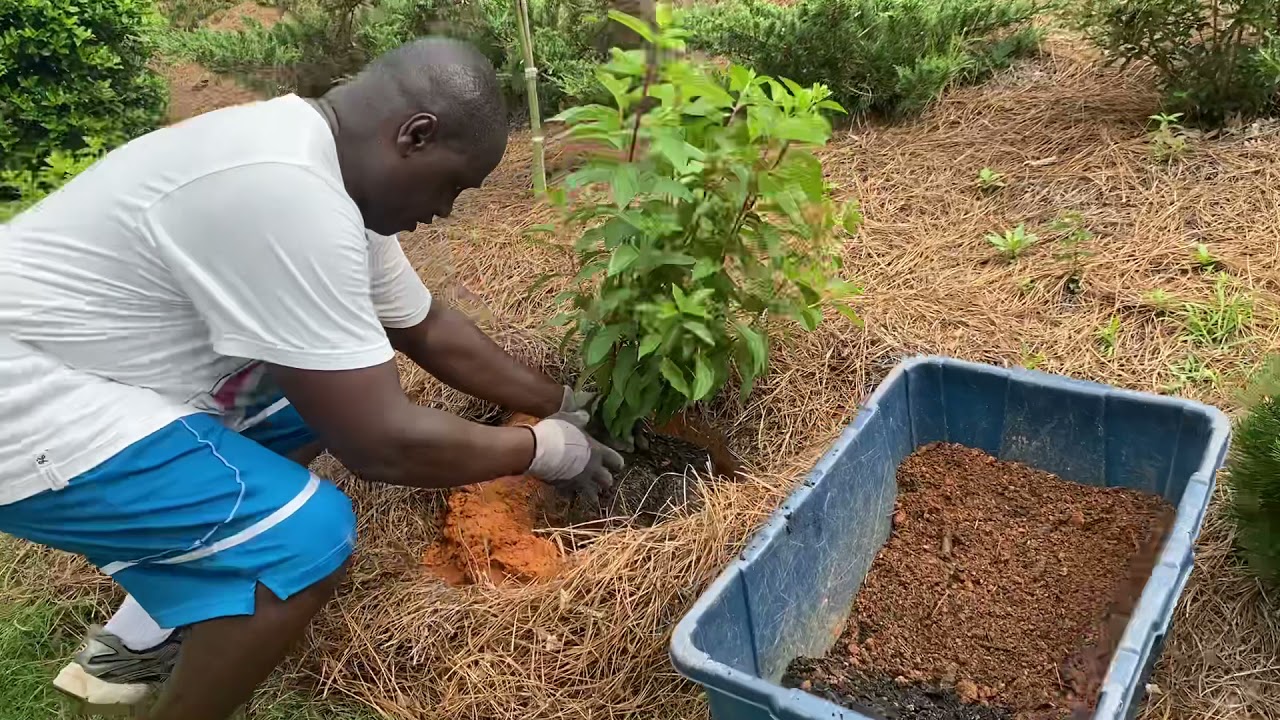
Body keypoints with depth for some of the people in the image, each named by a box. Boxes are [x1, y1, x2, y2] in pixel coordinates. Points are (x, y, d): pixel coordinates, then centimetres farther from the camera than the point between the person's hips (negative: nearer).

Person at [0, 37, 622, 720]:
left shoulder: (326, 172, 3)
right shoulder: (288, 196, -29)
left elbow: (431, 330, 14)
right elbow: (382, 443, -26)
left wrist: (561, 403, 18)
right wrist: (546, 448, -11)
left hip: (72, 367, 10)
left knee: (328, 392, 15)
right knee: (309, 534, -20)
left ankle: (138, 639, 23)